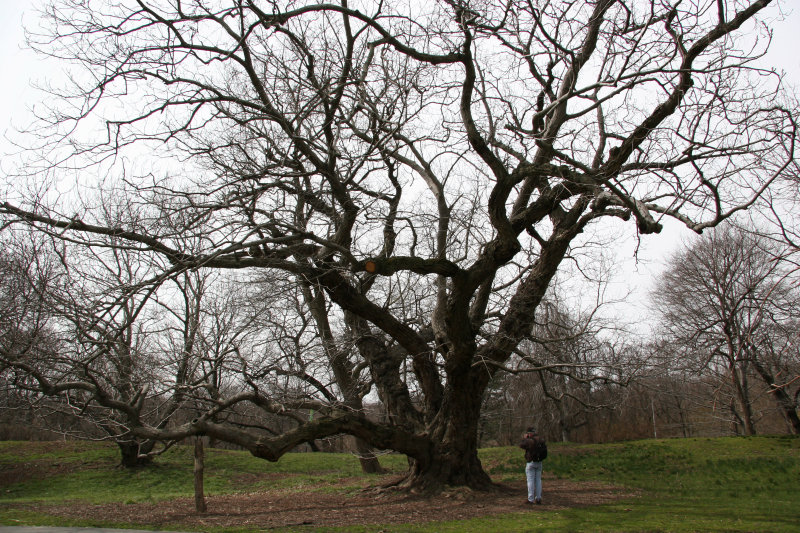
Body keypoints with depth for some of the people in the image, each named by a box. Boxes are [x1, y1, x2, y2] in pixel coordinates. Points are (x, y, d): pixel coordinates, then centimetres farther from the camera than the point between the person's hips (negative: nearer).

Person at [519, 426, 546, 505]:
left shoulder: (529, 441, -17)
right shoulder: (542, 440, 4)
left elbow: (521, 445, -4)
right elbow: (545, 450, 14)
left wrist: (524, 438, 9)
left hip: (531, 462, -6)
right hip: (539, 463, 6)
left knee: (530, 481, -2)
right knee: (538, 480, 12)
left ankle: (530, 499, 0)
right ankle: (538, 498, 14)